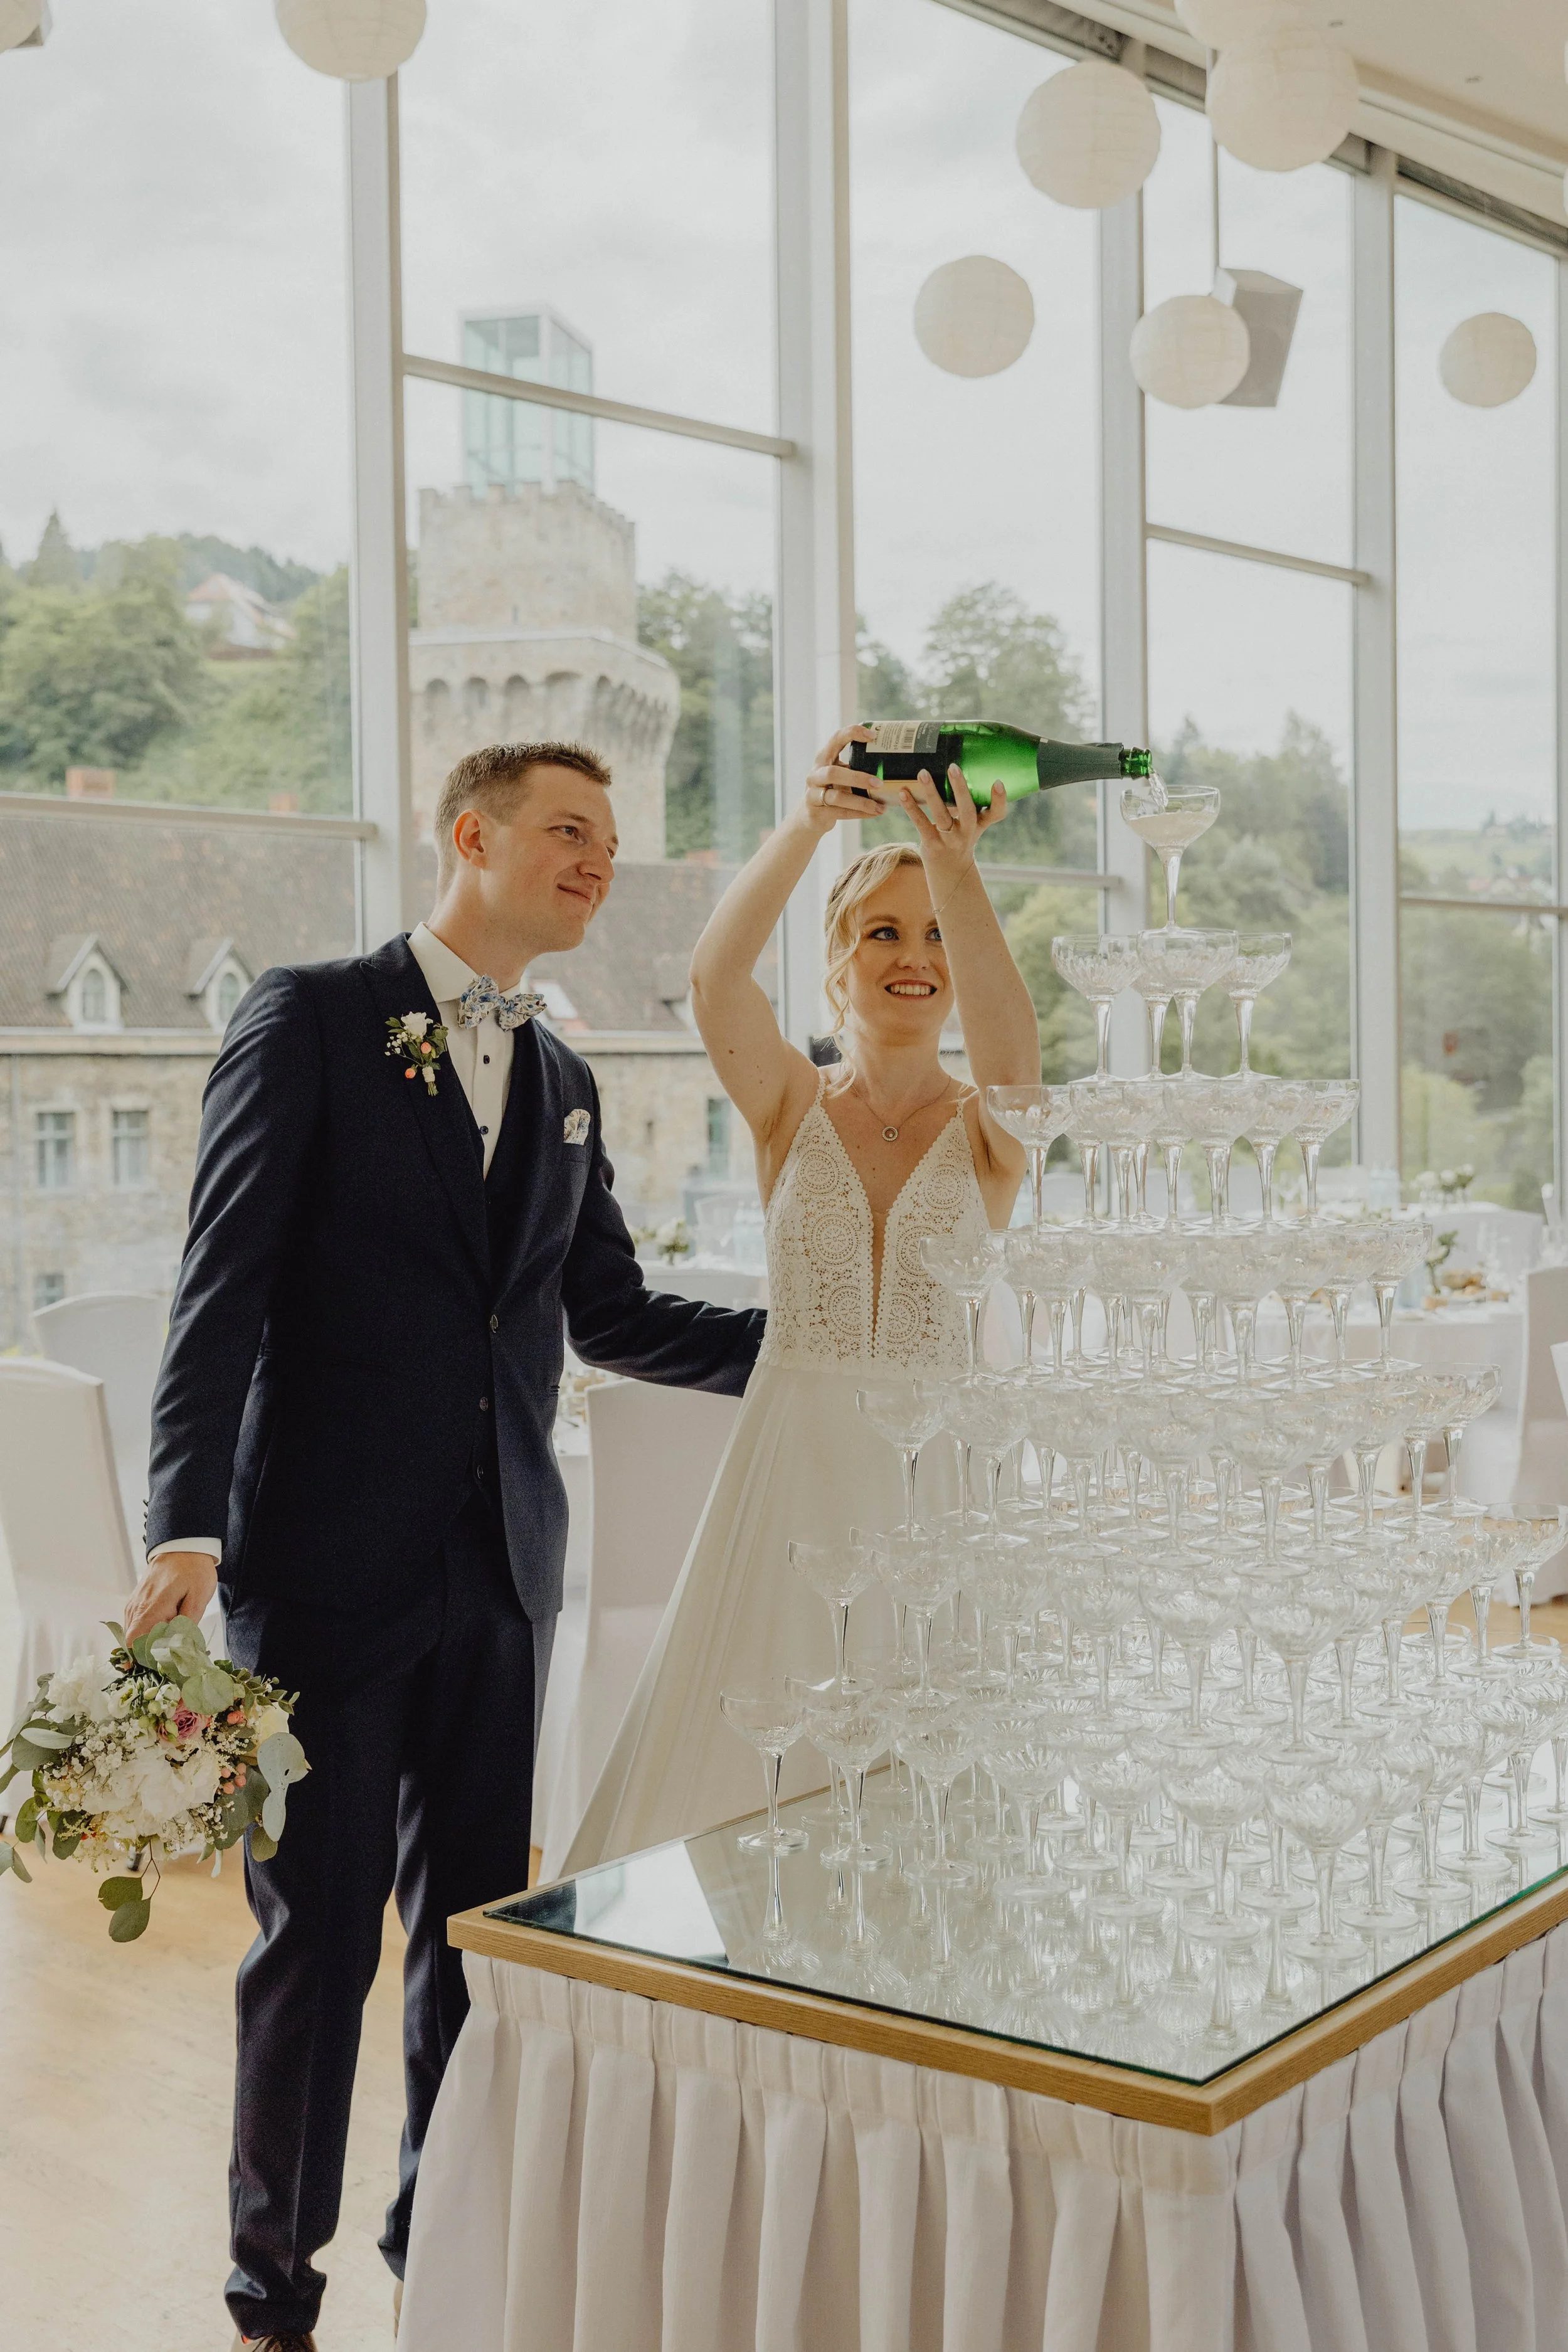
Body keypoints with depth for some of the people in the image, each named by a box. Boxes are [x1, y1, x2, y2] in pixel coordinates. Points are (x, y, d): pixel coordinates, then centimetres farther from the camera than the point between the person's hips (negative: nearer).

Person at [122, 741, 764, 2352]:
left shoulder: (560, 1083, 14)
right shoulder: (311, 1019, -5)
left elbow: (613, 1318, 16)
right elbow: (224, 1285, -12)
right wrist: (187, 1531, -21)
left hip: (500, 1568, 6)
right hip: (330, 1556, -5)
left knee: (477, 1925, 14)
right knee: (317, 1936, 4)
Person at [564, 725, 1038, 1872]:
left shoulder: (991, 1126, 2)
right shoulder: (791, 1105, 3)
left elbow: (1011, 1044, -22)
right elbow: (715, 979, -17)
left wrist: (956, 869, -38)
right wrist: (811, 822, -33)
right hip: (792, 1473, 1)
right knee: (755, 1762, 3)